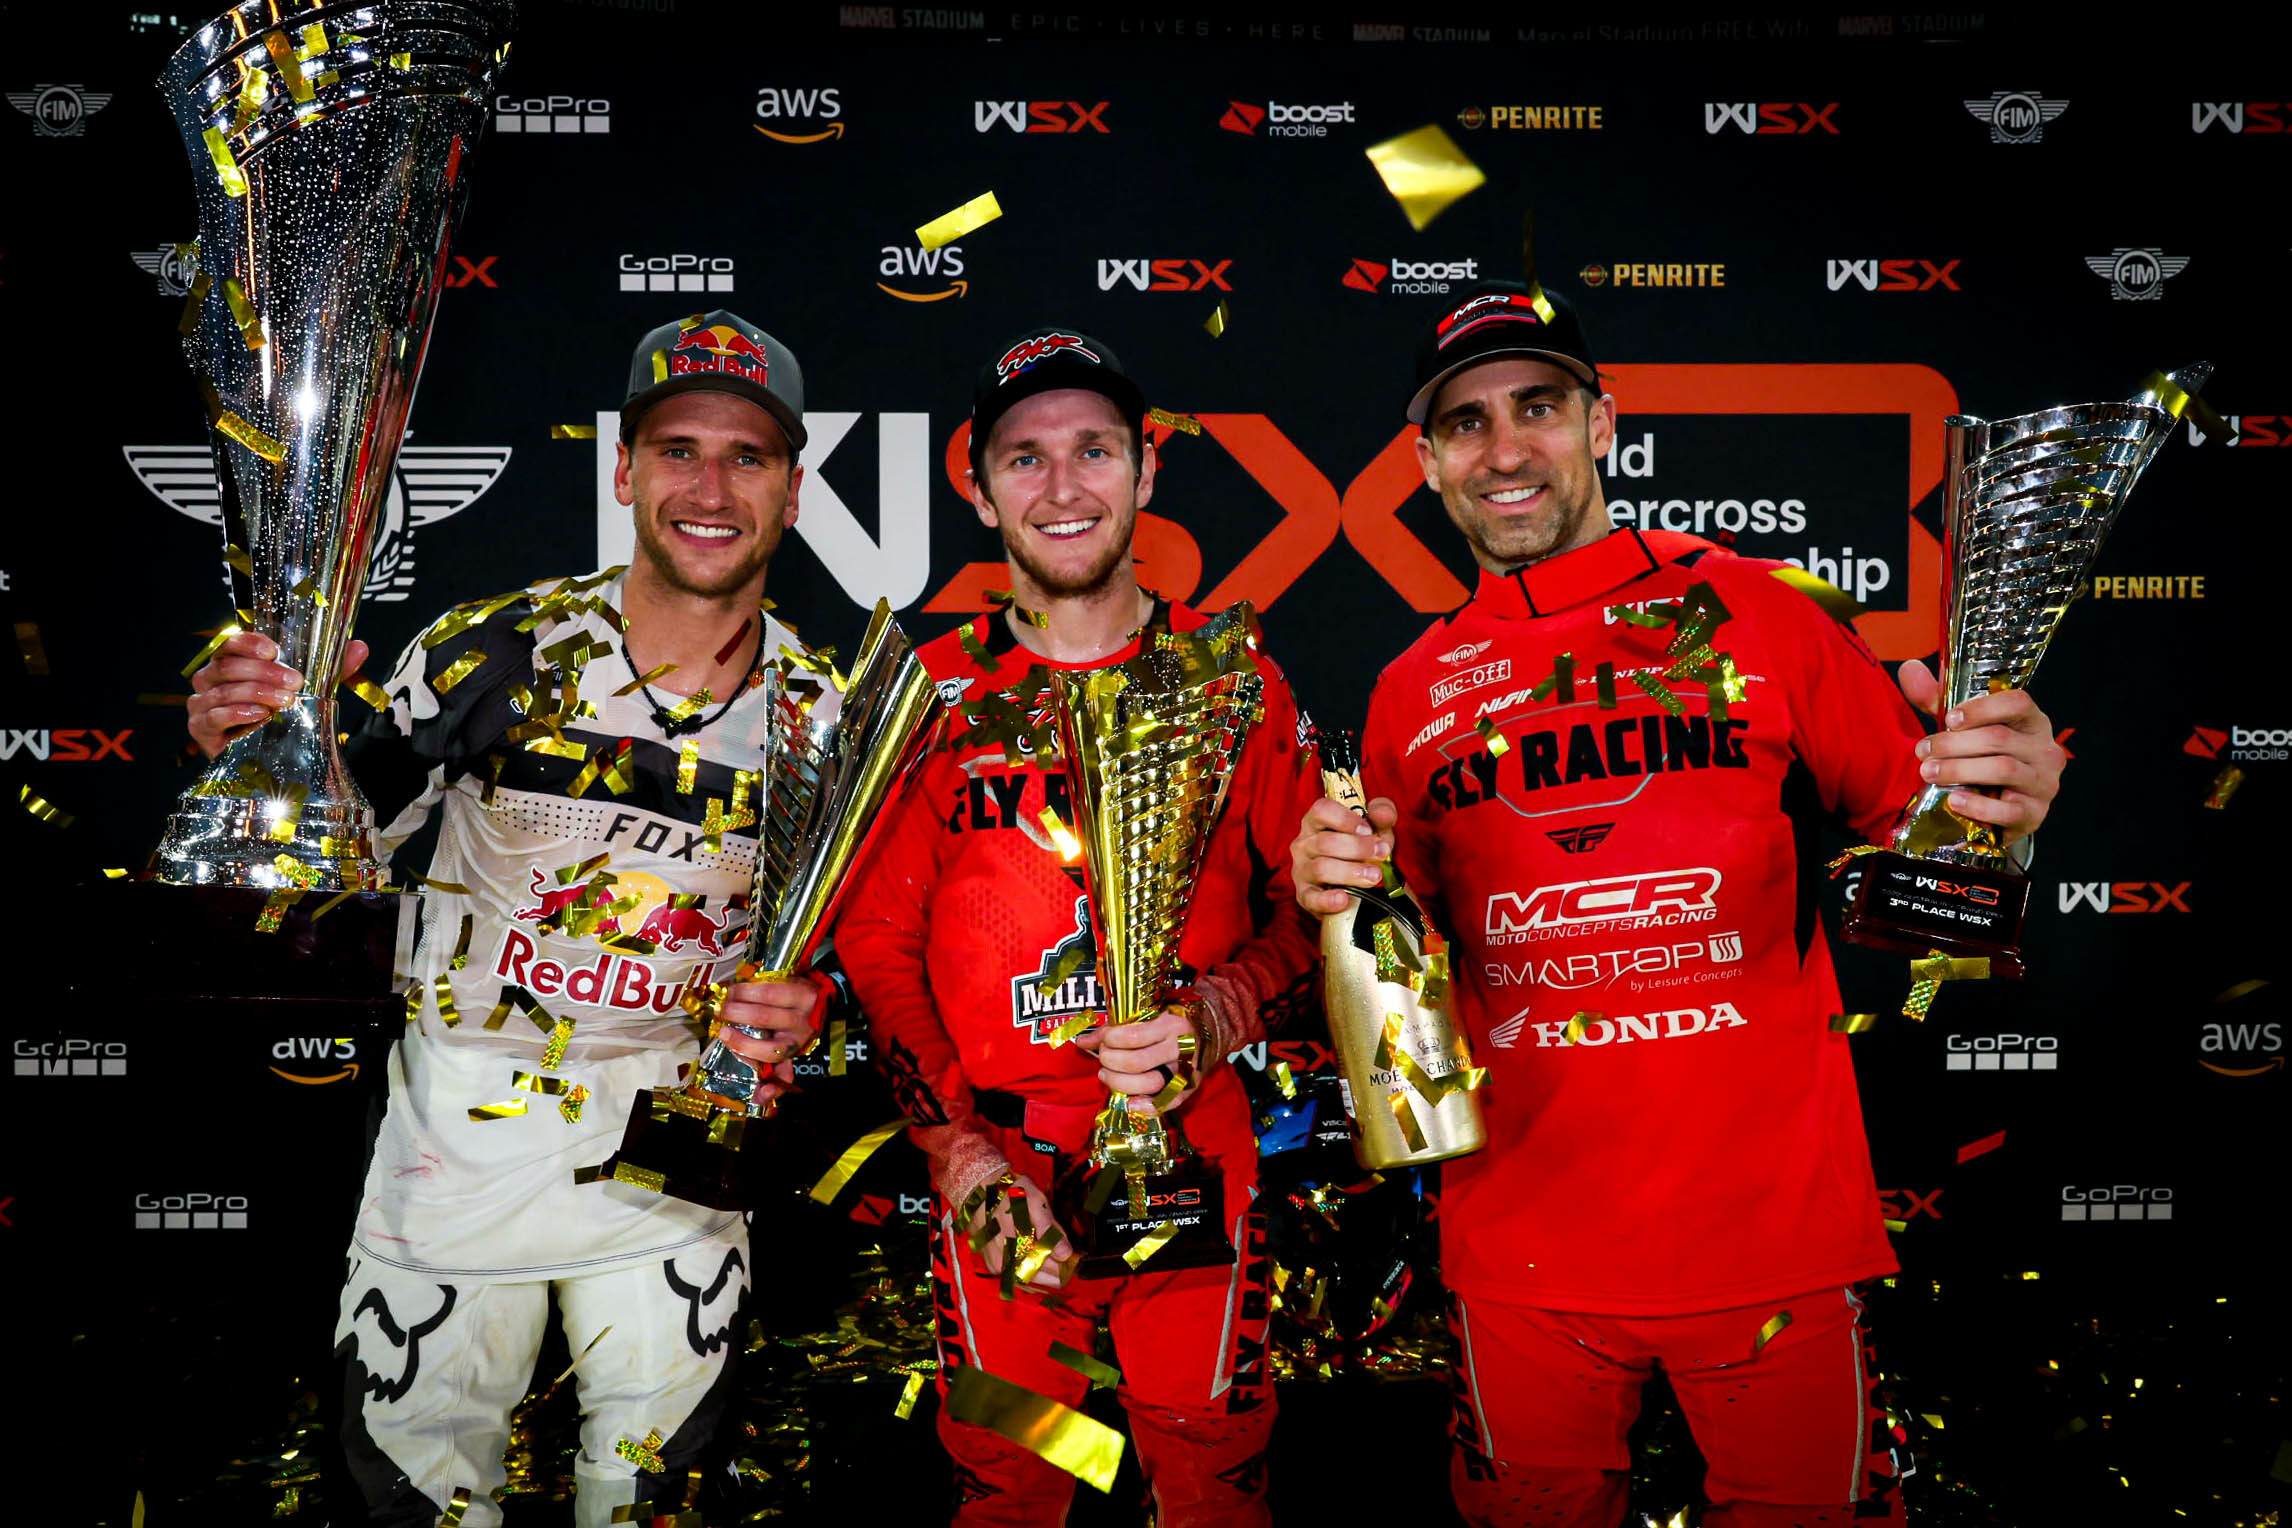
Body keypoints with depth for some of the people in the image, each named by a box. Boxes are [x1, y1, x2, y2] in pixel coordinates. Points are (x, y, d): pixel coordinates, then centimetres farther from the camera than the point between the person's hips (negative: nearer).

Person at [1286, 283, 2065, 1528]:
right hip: (1522, 1252, 2)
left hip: (1771, 1228, -2)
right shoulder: (1412, 694, 4)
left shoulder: (1750, 610, -3)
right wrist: (1336, 895, -10)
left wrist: (1991, 812, -22)